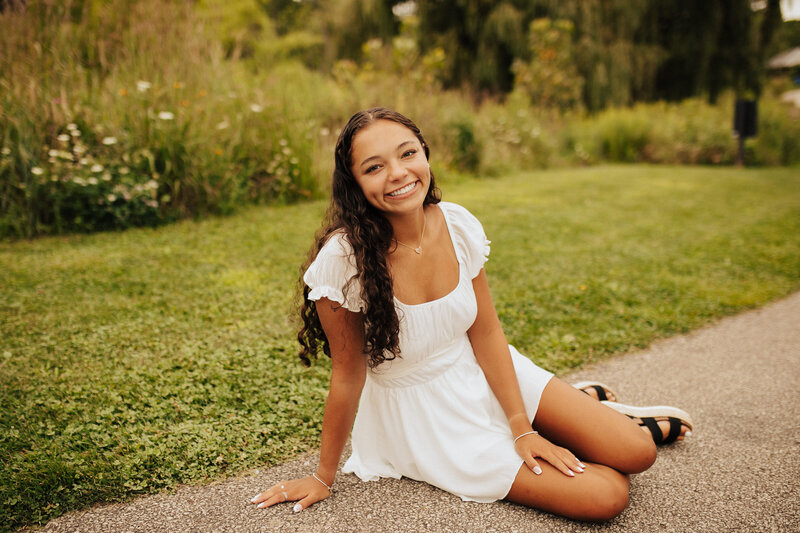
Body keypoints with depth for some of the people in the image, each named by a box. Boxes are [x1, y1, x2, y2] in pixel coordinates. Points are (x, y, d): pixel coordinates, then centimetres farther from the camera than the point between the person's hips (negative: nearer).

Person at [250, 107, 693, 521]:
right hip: (422, 412, -3)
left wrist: (522, 427, -7)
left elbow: (486, 333, -5)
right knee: (605, 496, -10)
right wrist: (323, 478, -7)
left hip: (482, 375, 4)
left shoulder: (458, 225, -13)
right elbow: (348, 375, -16)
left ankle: (587, 402, 27)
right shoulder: (343, 259, -26)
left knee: (633, 454, -4)